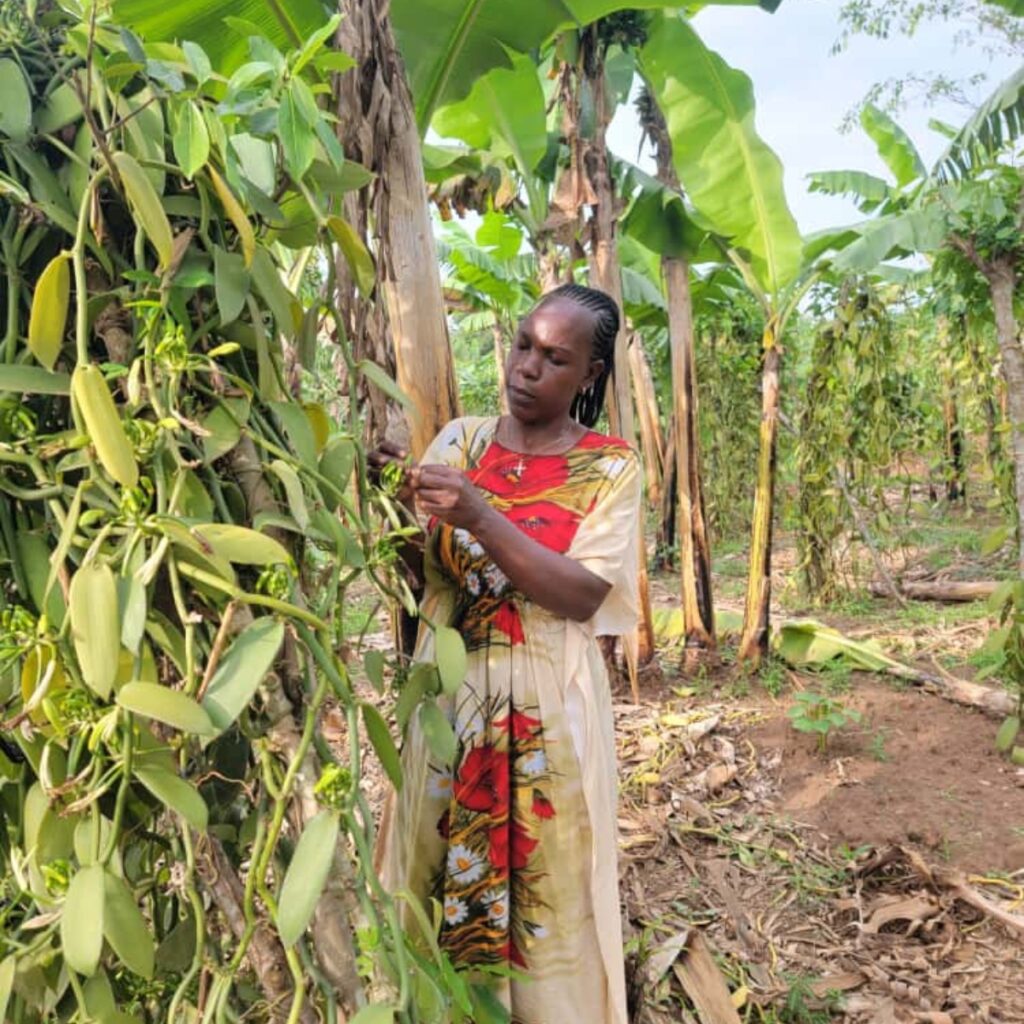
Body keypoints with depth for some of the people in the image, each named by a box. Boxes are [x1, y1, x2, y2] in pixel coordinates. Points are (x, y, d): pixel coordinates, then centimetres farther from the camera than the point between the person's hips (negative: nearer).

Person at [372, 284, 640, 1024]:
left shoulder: (611, 466, -5)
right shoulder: (459, 440, 3)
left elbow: (583, 596, -16)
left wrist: (480, 516, -25)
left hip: (547, 713, -2)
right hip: (451, 699, 3)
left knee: (545, 891, 10)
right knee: (446, 880, 14)